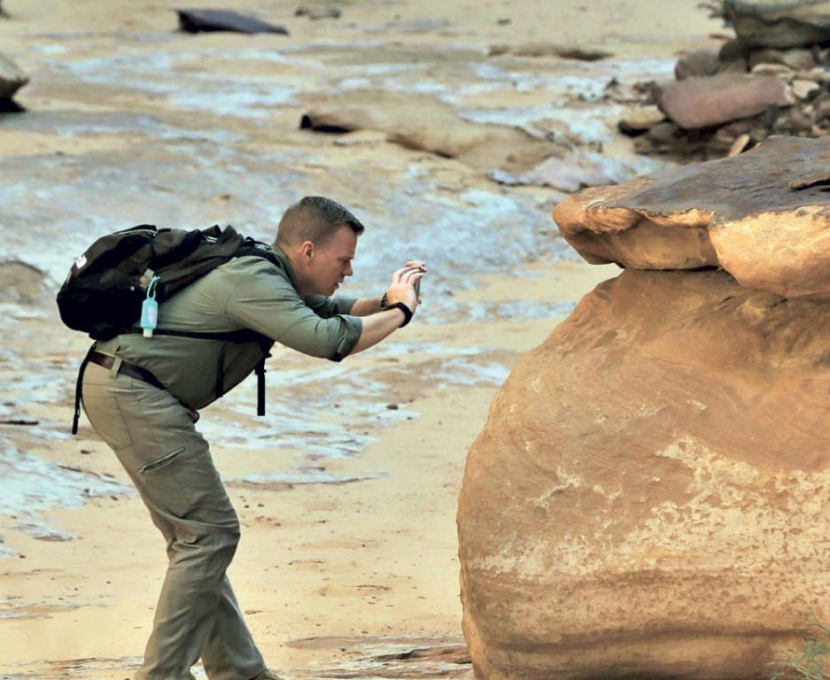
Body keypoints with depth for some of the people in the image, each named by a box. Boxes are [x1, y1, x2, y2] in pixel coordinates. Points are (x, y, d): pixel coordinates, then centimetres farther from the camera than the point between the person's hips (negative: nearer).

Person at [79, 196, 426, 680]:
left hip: (125, 391, 11)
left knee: (200, 534, 14)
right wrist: (398, 312, -13)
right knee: (209, 533, -8)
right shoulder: (254, 279, -17)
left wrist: (386, 301, 8)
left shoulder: (267, 274, 14)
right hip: (132, 395, -11)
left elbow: (328, 310, 28)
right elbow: (325, 339, -28)